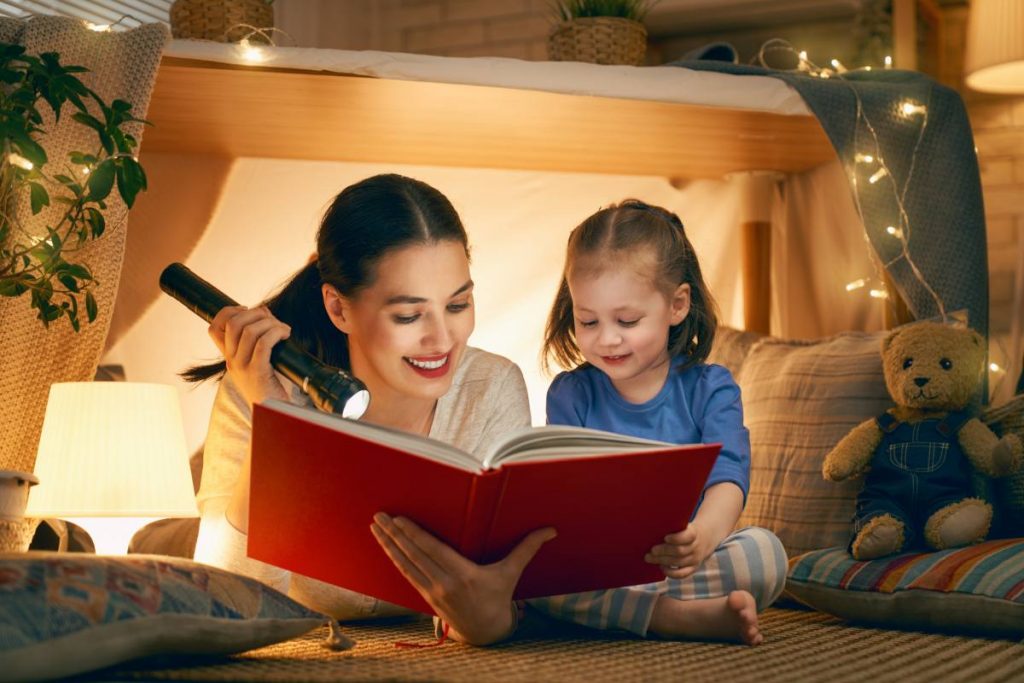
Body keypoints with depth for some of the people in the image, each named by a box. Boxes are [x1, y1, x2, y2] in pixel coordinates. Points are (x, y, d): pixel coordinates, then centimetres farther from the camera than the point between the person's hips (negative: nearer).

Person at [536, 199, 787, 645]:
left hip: (683, 561, 0)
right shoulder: (570, 394, 8)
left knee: (763, 552, -28)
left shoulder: (710, 389, 4)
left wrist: (703, 533, -38)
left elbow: (727, 475, -12)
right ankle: (680, 615, -37)